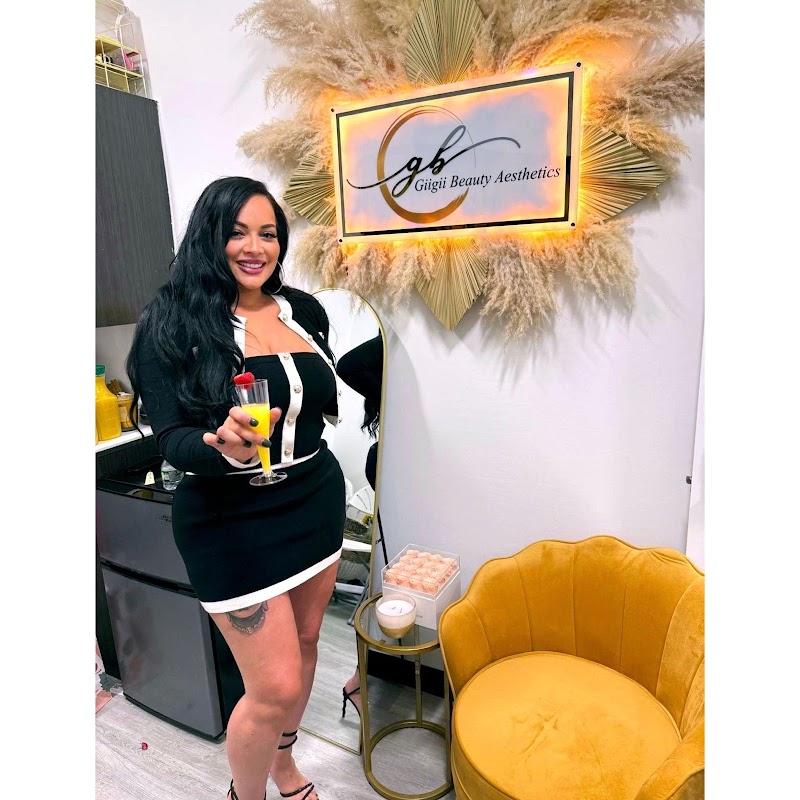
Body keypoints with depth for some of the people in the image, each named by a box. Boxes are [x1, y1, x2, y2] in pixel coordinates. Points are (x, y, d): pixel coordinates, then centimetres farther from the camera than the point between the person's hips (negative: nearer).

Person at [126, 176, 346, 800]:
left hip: (316, 503, 5)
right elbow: (172, 438, -15)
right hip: (233, 522, -5)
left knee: (304, 644, 20)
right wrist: (223, 448, -35)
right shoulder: (172, 322, -11)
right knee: (276, 688, 0)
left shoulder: (305, 311, 2)